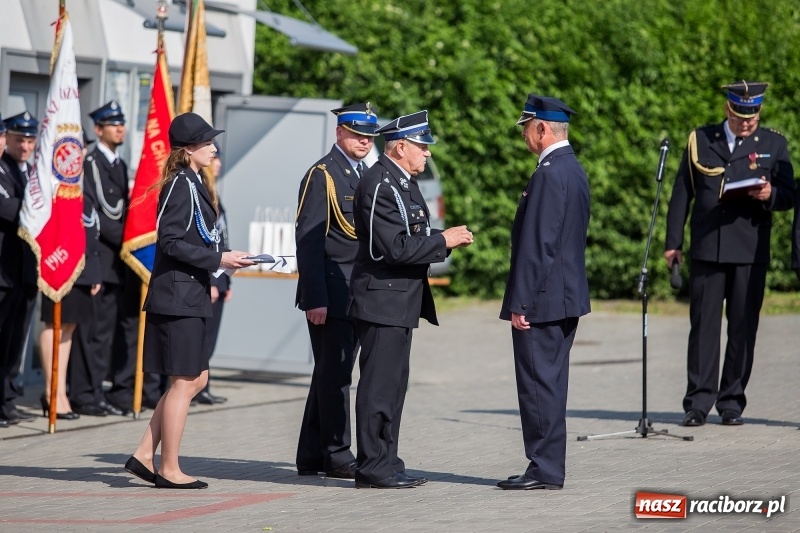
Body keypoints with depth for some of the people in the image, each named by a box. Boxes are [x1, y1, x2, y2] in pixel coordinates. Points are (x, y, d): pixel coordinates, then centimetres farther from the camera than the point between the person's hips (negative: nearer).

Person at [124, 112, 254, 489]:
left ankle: (144, 456, 13)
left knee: (195, 380, 13)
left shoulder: (194, 183, 15)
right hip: (178, 297, -10)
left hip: (189, 295, 10)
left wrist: (221, 258, 10)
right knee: (184, 381, -3)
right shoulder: (182, 185, -14)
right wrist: (217, 259, -18)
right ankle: (169, 470, 3)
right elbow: (170, 242, -20)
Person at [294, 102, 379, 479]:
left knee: (330, 373, 11)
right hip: (330, 294, -8)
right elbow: (309, 240, -14)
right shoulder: (322, 175, -9)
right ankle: (336, 455, -1)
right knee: (335, 374, -6)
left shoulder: (366, 176, 17)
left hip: (357, 293, 8)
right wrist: (315, 299, -20)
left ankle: (311, 457, 16)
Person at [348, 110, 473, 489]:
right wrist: (442, 241, -15)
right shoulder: (378, 186, -17)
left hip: (401, 301, 11)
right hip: (382, 299, -11)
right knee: (379, 383, -7)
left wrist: (448, 240, 6)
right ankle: (373, 468, -4)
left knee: (393, 385, 13)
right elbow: (396, 248, -23)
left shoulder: (404, 183, 16)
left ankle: (386, 464, 18)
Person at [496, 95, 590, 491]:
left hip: (543, 298, -10)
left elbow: (536, 244, -21)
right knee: (549, 384, 13)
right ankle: (548, 467, 17)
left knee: (539, 382, -5)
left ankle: (544, 469, -3)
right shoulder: (574, 170, 14)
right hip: (567, 295, 10)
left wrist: (521, 303, -19)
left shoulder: (549, 174, -17)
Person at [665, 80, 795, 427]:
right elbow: (682, 193, 11)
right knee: (703, 325, -1)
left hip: (750, 252, 0)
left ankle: (732, 402, 8)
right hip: (706, 249, 0)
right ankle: (698, 402, 1)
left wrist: (770, 194, -16)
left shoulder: (773, 145, 9)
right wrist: (673, 242, 7)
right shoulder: (701, 140, 10)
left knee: (743, 328, 1)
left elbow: (788, 196, 7)